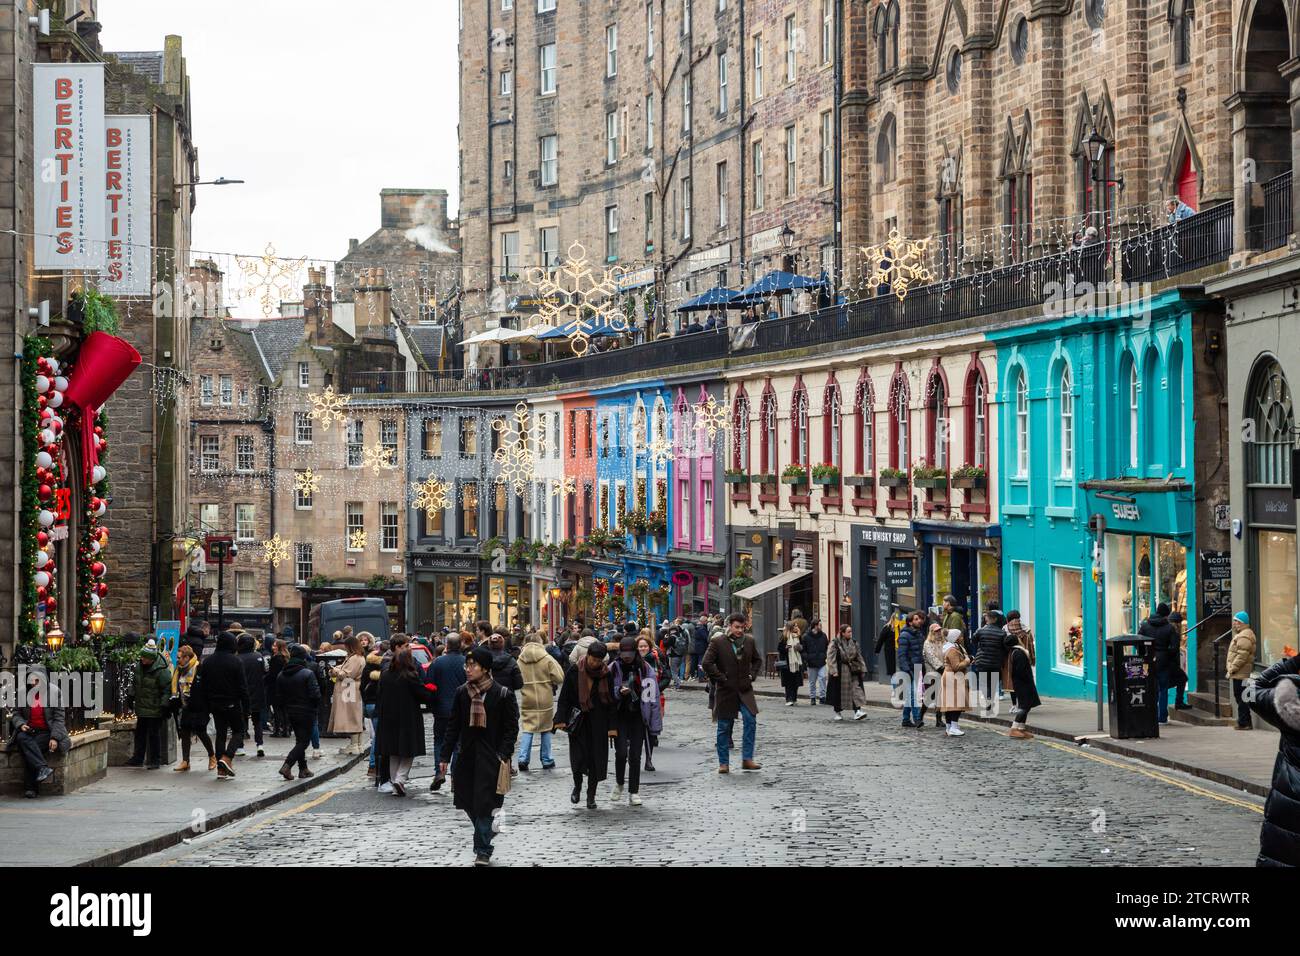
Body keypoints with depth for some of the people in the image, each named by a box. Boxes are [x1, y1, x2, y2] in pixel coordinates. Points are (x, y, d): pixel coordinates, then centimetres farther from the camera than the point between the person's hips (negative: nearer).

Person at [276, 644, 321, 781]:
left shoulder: (281, 675, 3)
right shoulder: (308, 674, -15)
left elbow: (279, 696, 6)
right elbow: (315, 695, -16)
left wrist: (285, 710, 16)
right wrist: (316, 708, 1)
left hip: (290, 712, 6)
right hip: (306, 713, -6)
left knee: (300, 740, 18)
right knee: (303, 741, -2)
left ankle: (303, 768, 19)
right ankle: (287, 766, -17)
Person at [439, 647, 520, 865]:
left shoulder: (502, 695, -7)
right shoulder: (462, 693, 4)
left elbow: (511, 728, -4)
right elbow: (454, 726, 9)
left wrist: (504, 755, -14)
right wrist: (445, 756, 7)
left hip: (490, 757, -4)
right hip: (467, 756, 4)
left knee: (484, 804, -5)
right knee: (468, 801, 7)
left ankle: (483, 850, 3)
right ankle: (486, 831, 33)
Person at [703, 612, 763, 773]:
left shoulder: (749, 641, 6)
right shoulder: (718, 642, -6)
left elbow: (757, 660, 19)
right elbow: (707, 663, -11)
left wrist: (751, 676, 5)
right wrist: (722, 679, -10)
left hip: (744, 689, 3)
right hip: (726, 691, -3)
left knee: (751, 721, -11)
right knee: (724, 727, 4)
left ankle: (747, 759, -4)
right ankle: (723, 763, 12)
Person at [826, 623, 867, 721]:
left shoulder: (854, 643, 10)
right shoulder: (835, 644, -7)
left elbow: (859, 657, 16)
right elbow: (831, 658, -10)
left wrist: (862, 669, 11)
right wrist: (834, 671, -17)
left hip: (853, 671, 4)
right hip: (840, 672, -4)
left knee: (856, 690, -8)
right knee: (839, 692, 3)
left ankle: (857, 711, -13)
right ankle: (837, 712, 17)